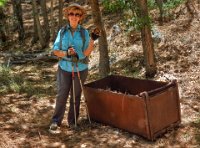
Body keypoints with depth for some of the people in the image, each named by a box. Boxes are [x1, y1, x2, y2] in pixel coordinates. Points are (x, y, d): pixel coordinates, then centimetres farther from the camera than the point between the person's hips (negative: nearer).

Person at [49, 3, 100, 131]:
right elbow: (55, 51, -1)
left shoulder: (84, 32, -2)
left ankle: (72, 121, 21)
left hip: (80, 69, 0)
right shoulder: (62, 32, 0)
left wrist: (92, 40, -21)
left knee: (76, 96, 9)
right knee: (62, 95, -2)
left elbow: (86, 53, -8)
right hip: (64, 68, 0)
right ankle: (56, 121, 7)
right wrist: (66, 53, -19)